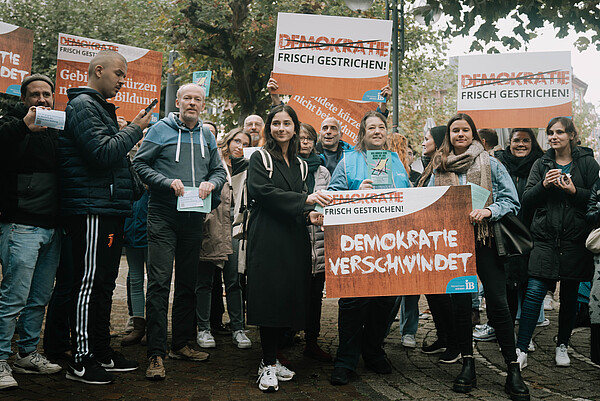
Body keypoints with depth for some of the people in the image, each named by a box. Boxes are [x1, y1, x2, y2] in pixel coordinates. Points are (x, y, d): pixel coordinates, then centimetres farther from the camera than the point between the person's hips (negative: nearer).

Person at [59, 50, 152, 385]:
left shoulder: (101, 107, 23)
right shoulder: (83, 105, -8)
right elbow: (102, 153, -20)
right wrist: (135, 129, -10)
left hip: (109, 209, 10)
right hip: (92, 209, -10)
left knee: (104, 283, 14)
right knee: (89, 283, -5)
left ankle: (102, 352, 23)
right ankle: (81, 361, 4)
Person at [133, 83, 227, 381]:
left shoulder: (207, 135, 15)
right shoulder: (161, 129, 1)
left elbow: (219, 170, 18)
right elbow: (140, 163, -3)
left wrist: (211, 183, -5)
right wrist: (168, 182, -16)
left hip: (194, 217, 5)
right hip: (163, 214, -5)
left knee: (188, 283, 11)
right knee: (159, 282, -9)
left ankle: (180, 344, 23)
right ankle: (156, 354, -5)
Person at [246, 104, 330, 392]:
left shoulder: (299, 165, 20)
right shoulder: (260, 159, 2)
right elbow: (262, 191, -15)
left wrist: (308, 215, -1)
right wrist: (305, 200, -21)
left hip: (293, 239, 6)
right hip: (267, 237, -6)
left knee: (289, 296, 3)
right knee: (270, 297, -9)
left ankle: (271, 360, 15)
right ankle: (268, 365, -1)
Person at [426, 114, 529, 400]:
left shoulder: (490, 164, 6)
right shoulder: (440, 169, 12)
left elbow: (511, 201, 1)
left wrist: (488, 211, -16)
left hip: (485, 239, -2)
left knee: (497, 301, -7)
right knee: (460, 302, 2)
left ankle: (513, 370, 3)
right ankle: (467, 363, 15)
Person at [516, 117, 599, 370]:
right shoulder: (541, 164, 10)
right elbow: (527, 201, 4)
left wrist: (574, 191, -14)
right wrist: (544, 185, -13)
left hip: (575, 240, 0)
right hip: (545, 238, 1)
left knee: (569, 296, 9)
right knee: (534, 292, -9)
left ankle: (562, 346, 26)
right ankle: (521, 351, -7)